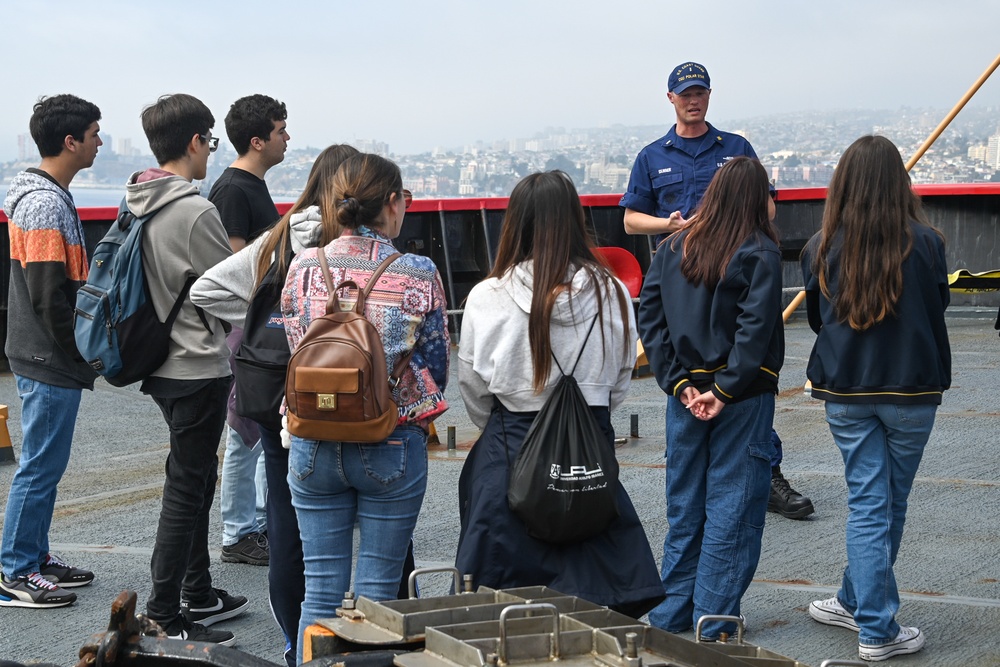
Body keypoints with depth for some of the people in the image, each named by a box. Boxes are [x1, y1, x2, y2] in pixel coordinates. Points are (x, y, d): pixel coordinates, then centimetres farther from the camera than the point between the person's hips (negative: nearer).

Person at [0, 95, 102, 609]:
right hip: (50, 361, -10)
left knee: (45, 463, 17)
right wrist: (85, 353, -12)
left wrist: (83, 352, 17)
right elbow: (49, 296, -23)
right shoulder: (47, 204, -20)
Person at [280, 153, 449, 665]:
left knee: (320, 588, 10)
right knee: (377, 593, 6)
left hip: (314, 445, 3)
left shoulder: (303, 268, -2)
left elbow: (293, 353, 8)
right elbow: (436, 370, -2)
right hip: (393, 449, -2)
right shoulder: (419, 275, -9)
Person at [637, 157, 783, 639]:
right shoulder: (760, 254, -10)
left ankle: (672, 611, 20)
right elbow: (754, 329, -19)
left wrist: (679, 383, -4)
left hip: (686, 392, 5)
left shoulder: (673, 248, 4)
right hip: (742, 397, -5)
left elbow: (649, 317, -1)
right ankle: (714, 617, 6)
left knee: (684, 502, 14)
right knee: (731, 503, 3)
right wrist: (725, 390, -16)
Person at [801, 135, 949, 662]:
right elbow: (938, 307, 4)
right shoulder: (924, 243, -11)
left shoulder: (821, 249, -4)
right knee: (891, 502, 13)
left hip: (844, 393, 2)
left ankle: (873, 624, 5)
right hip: (910, 391, -1)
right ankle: (859, 604, 25)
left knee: (866, 503, 6)